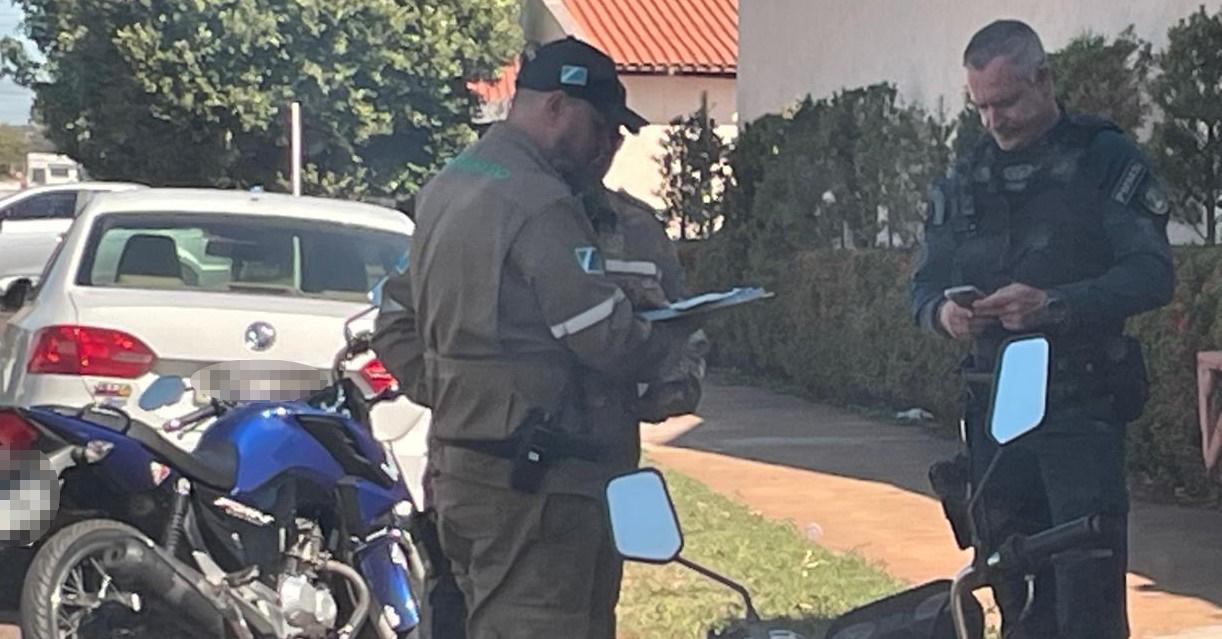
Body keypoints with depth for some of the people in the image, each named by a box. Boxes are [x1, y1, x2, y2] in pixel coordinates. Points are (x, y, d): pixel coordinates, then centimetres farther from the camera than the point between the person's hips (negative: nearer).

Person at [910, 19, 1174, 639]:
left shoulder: (1105, 159, -3)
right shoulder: (961, 182, 13)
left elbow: (1152, 274, -11)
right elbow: (924, 285, 13)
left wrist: (1054, 305, -25)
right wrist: (943, 312, -12)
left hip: (1081, 408, -5)